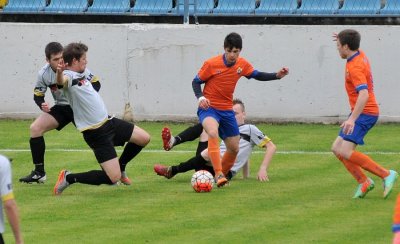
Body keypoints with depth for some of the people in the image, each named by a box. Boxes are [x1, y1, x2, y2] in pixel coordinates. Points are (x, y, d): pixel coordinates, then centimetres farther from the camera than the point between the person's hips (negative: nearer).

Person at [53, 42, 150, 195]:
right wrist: (59, 73, -65)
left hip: (107, 121, 9)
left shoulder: (84, 72, 8)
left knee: (144, 138, 14)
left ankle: (120, 166, 33)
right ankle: (69, 178, -1)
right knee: (114, 178, -13)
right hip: (96, 133, -9)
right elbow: (61, 81, -48)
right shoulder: (70, 76, -20)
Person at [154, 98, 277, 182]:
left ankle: (172, 171, -30)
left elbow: (271, 147, 3)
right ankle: (173, 142, -31)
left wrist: (263, 169, -8)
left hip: (226, 171, -7)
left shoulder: (250, 129, 9)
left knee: (209, 152, -40)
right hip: (208, 164, 7)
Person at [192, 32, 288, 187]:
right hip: (209, 108, -6)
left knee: (234, 148, 9)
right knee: (213, 133, -35)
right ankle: (218, 175, -37)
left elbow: (257, 75, 15)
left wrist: (277, 75, 2)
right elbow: (196, 82, -5)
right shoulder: (211, 64, -14)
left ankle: (221, 175, 32)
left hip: (226, 110, 6)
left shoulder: (242, 65, 0)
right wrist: (200, 97, -23)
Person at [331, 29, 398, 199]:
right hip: (361, 113, 10)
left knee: (346, 152, -19)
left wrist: (352, 119, -42)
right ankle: (363, 182, 8)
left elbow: (364, 95, -35)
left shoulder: (355, 67, -22)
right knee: (337, 148, 7)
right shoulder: (360, 55, 7)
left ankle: (386, 175, -15)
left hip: (364, 113, -10)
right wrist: (344, 38, 25)